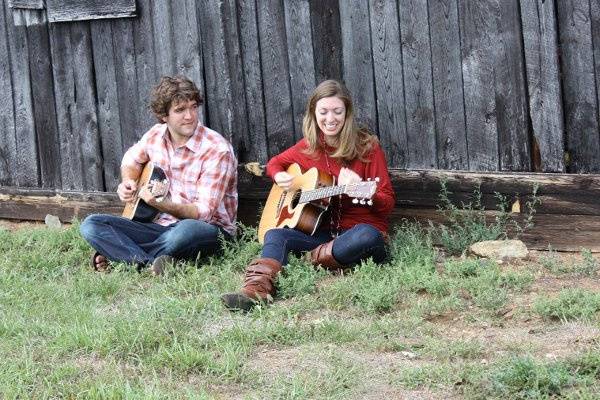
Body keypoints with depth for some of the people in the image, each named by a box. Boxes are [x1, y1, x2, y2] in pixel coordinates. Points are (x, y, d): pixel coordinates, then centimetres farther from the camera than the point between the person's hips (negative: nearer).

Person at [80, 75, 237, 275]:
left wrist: (161, 204, -37)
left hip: (210, 230, -6)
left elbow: (203, 212, -21)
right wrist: (128, 183, 3)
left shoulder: (217, 150, -17)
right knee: (91, 225, -12)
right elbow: (132, 159, 25)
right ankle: (151, 263, -31)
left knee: (187, 230, -43)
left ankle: (120, 254, -20)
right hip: (162, 226, 6)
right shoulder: (156, 135, 1)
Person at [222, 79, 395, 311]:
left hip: (362, 228, -3)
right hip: (323, 230, 3)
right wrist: (280, 176, 3)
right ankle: (255, 290, -49)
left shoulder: (367, 147, -4)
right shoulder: (309, 146, 9)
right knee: (276, 235, -25)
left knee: (366, 237, -40)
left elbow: (387, 203, -7)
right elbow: (274, 163, 28)